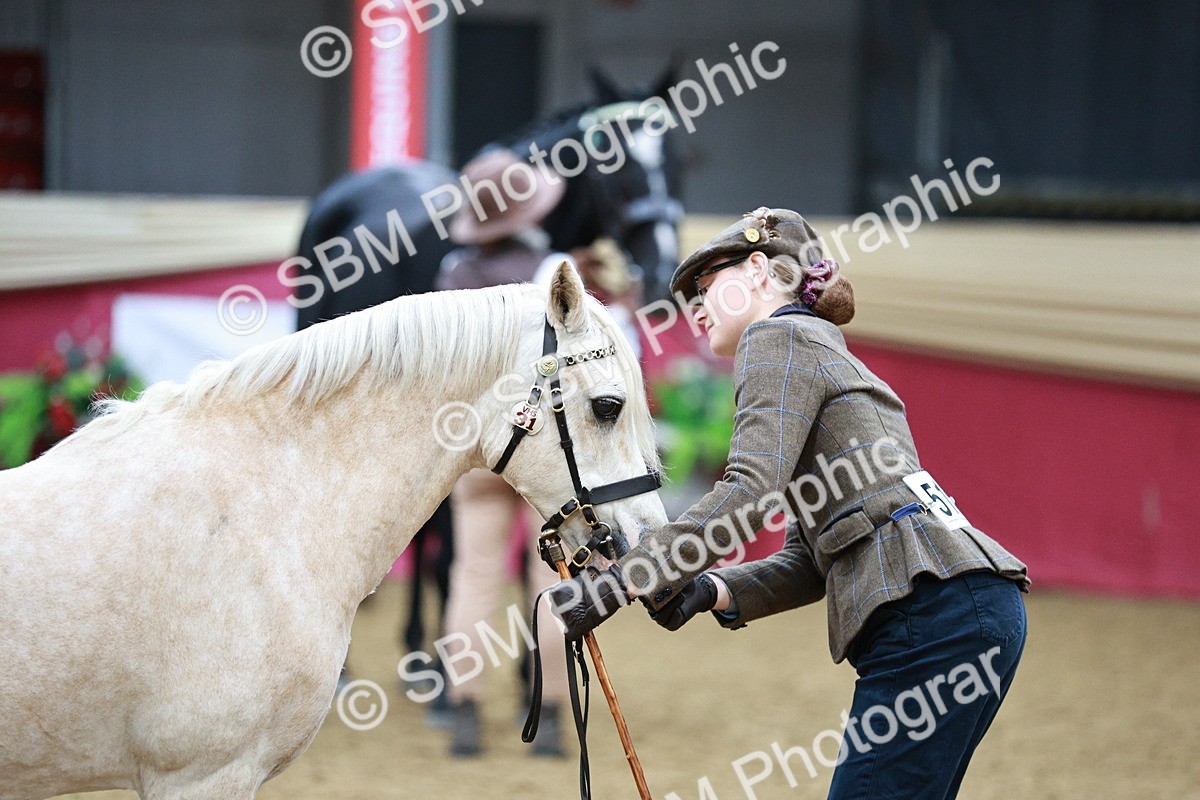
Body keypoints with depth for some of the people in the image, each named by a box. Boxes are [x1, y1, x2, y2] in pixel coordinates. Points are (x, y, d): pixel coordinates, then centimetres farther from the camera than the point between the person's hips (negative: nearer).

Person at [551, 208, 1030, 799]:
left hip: (937, 606, -10)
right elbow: (809, 565, 24)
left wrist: (616, 584, -14)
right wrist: (711, 592, 8)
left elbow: (750, 494, -14)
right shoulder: (824, 353, 31)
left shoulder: (780, 336, 2)